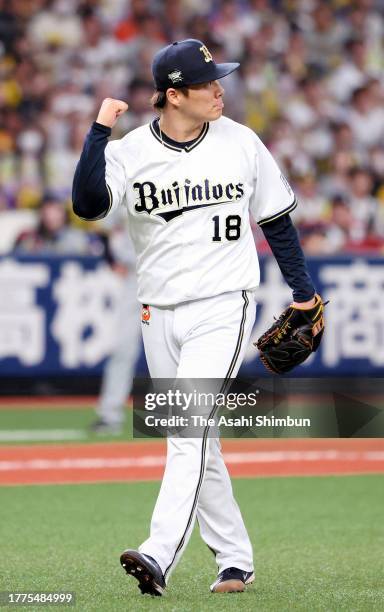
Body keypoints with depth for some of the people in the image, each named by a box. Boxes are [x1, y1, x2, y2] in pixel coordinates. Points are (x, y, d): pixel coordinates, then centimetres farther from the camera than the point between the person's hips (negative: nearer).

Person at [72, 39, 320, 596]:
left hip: (224, 306, -3)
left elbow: (276, 219, 10)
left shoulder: (241, 143, -1)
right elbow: (88, 204, -21)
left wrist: (303, 290, 12)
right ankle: (235, 560, 21)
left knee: (190, 430, -18)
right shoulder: (130, 152, -4)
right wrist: (99, 131, -27)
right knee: (195, 444, 9)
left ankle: (159, 557, -27)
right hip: (161, 315, 3)